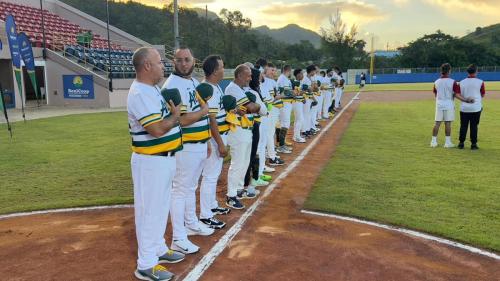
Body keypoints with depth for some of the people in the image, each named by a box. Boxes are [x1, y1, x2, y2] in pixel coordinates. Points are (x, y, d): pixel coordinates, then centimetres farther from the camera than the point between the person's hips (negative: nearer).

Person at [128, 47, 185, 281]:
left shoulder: (152, 89, 12)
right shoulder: (140, 93, -21)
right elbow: (157, 129, -25)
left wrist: (173, 114, 0)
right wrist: (175, 116, -10)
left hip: (164, 158, 10)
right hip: (150, 162, -10)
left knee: (161, 208, 20)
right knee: (150, 211, 0)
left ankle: (158, 249, 37)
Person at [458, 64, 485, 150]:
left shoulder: (462, 82, 0)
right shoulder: (480, 82, -5)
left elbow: (460, 95, 2)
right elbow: (482, 95, 4)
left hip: (464, 108, 2)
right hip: (476, 108, -2)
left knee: (463, 126, 8)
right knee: (474, 126, 5)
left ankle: (461, 143, 11)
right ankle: (473, 144, 8)